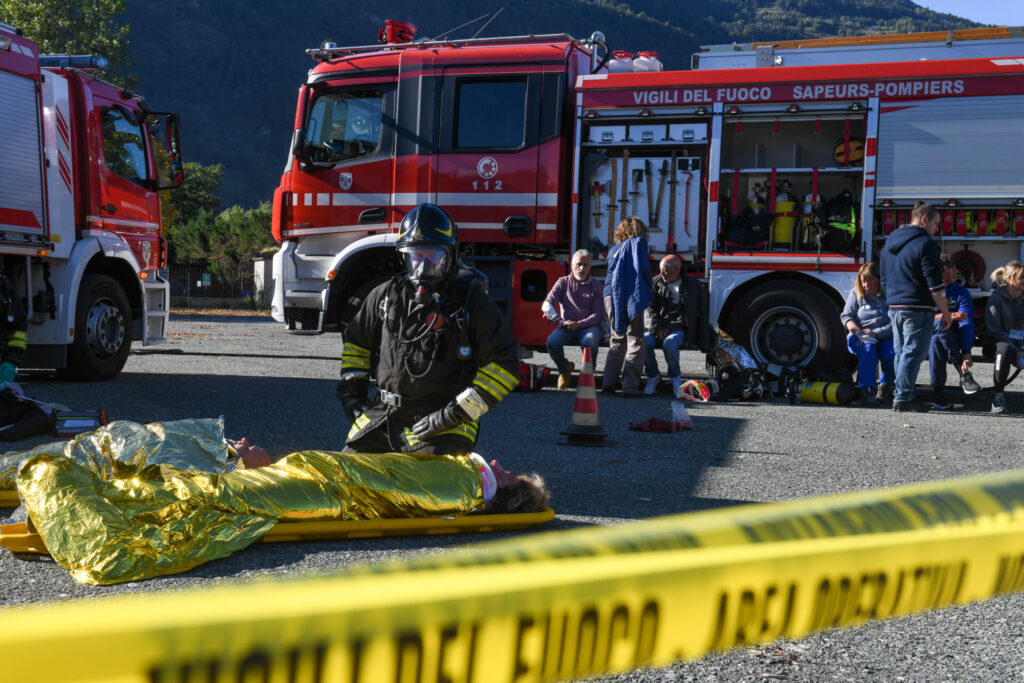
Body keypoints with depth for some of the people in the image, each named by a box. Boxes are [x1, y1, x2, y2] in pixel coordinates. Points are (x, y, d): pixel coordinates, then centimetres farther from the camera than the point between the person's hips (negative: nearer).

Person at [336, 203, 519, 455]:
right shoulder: (386, 295, 8)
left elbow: (504, 361, -10)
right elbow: (356, 340, 24)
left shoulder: (472, 301, -5)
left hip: (444, 423, -5)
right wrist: (351, 388, 12)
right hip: (385, 414, 5)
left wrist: (459, 412, -16)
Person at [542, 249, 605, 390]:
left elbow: (599, 315, -2)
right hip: (567, 327, 2)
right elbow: (546, 304, -1)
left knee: (589, 342, -36)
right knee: (552, 341, -29)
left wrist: (579, 324, -18)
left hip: (589, 326, -2)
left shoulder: (596, 286, 4)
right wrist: (561, 321, -16)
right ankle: (565, 370, 2)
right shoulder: (563, 282, 8)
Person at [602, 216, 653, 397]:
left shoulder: (613, 250, 21)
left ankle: (609, 383, 11)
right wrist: (648, 293, 5)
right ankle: (630, 385, -10)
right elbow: (644, 268, -5)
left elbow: (612, 273, 17)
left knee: (617, 340, 16)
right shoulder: (639, 243, 5)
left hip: (612, 296, 5)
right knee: (635, 340, -2)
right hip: (632, 296, -5)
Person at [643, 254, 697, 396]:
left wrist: (670, 328, -8)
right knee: (644, 341, -28)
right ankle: (653, 376, -7)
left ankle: (675, 377, -10)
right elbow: (651, 309, 6)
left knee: (670, 343, -35)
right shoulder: (656, 283, 10)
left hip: (678, 329, -3)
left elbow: (688, 313, 3)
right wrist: (658, 329, -8)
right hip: (657, 328, 3)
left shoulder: (690, 286, 4)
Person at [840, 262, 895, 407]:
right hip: (860, 337, 0)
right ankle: (866, 390, -34)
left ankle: (885, 385, -2)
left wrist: (875, 333, -20)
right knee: (868, 348, -36)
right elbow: (846, 315, 4)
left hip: (885, 336, 0)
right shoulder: (856, 293, 11)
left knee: (891, 353, -33)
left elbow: (895, 323, -7)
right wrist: (857, 330, -16)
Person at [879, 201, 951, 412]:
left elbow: (884, 280, 24)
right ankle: (903, 398, -6)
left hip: (894, 308, 8)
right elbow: (935, 285, -12)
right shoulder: (924, 244, -10)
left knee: (901, 352, 13)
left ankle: (900, 396, 16)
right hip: (917, 309, -8)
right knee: (913, 353, -5)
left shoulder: (889, 243, 16)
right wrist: (946, 313, -6)